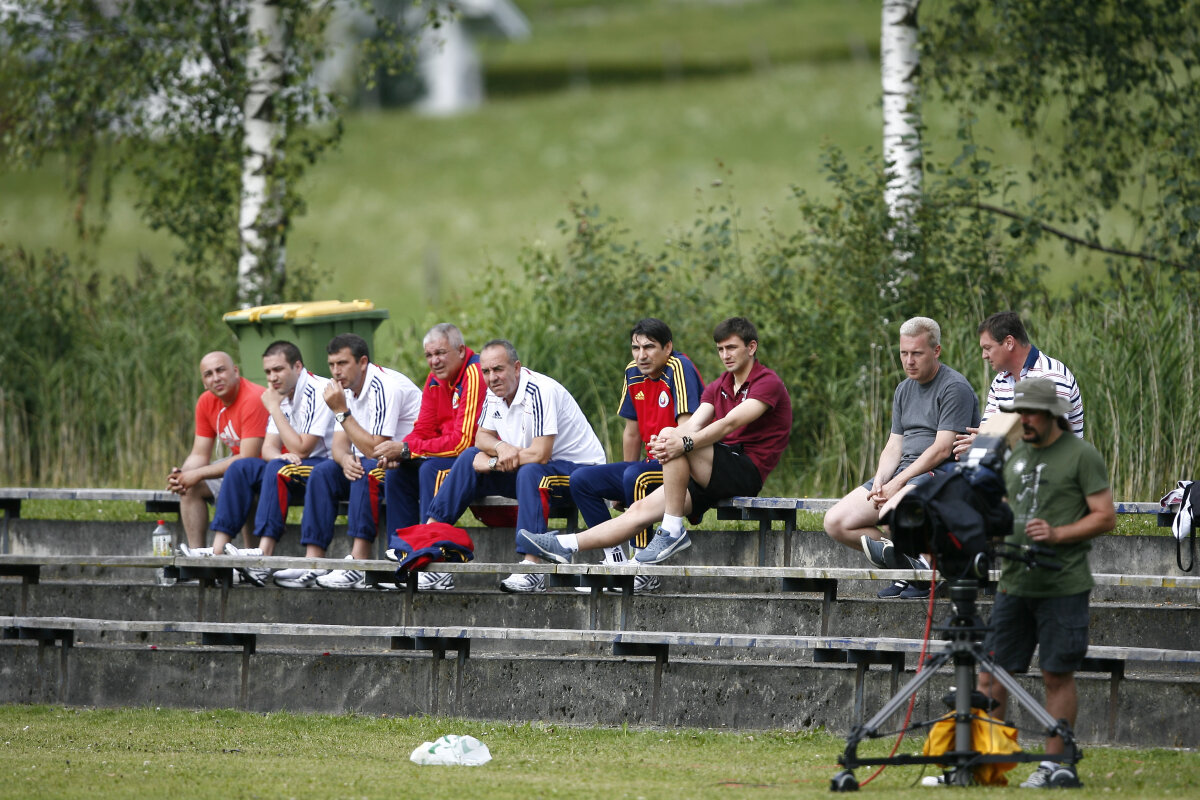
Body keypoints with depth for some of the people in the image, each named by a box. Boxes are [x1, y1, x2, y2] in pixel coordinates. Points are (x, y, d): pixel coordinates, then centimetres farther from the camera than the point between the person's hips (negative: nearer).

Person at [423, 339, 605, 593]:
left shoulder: (540, 392, -25)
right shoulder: (495, 392, 1)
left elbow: (540, 455, -30)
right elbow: (482, 437, 9)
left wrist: (493, 462, -20)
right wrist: (501, 447, -16)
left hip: (580, 467, -8)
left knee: (530, 472, -38)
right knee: (470, 457, -2)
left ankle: (533, 568, -45)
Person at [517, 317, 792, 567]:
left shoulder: (768, 384, -6)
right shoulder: (718, 387, 19)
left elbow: (729, 423, -22)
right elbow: (694, 424, 2)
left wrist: (684, 442, -35)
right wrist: (662, 443, -21)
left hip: (746, 471, -8)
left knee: (672, 437, -28)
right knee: (641, 509, -6)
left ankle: (673, 531, -26)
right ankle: (564, 546, -10)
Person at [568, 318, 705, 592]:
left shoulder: (678, 369, -15)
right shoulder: (633, 373, 9)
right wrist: (621, 487, 22)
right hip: (653, 464, 9)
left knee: (635, 477, -36)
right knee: (581, 480, -1)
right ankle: (615, 562, -8)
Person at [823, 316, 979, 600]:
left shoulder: (955, 388, -8)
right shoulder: (904, 390, 18)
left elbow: (942, 449, -16)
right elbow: (894, 446, 15)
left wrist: (897, 484, -19)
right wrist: (879, 481, -6)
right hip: (901, 473, 8)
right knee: (835, 523, -7)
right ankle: (910, 559, -14)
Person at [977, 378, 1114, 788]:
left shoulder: (1081, 455, -3)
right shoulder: (1015, 457, 17)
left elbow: (1105, 517, -6)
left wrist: (1057, 534, -17)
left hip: (1062, 585, -6)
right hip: (1014, 582, 6)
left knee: (1057, 676, 0)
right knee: (991, 675, 1)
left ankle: (1054, 764, 7)